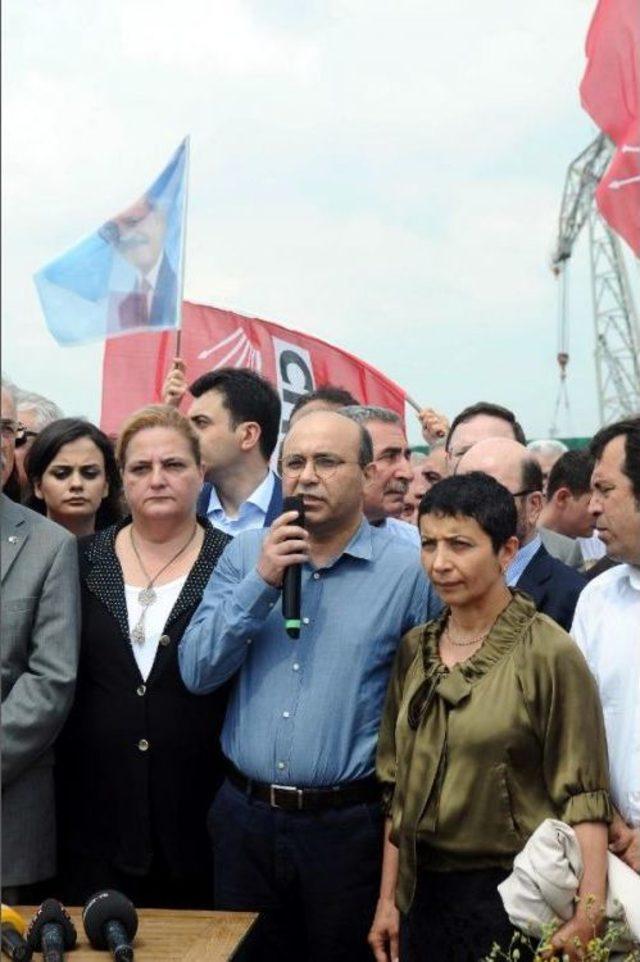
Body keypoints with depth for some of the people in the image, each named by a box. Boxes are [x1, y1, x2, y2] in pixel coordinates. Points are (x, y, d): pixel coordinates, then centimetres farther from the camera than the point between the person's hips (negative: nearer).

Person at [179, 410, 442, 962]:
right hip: (245, 816, 3)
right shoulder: (246, 554, 4)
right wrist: (262, 581, -12)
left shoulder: (407, 570, -6)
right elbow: (197, 672, -4)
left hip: (349, 826, -3)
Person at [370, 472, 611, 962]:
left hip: (512, 897, -5)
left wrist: (587, 918, -23)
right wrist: (387, 900, 10)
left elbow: (584, 798, -15)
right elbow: (399, 787, 11)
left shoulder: (549, 655, -12)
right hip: (427, 893, 5)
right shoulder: (415, 650, 6)